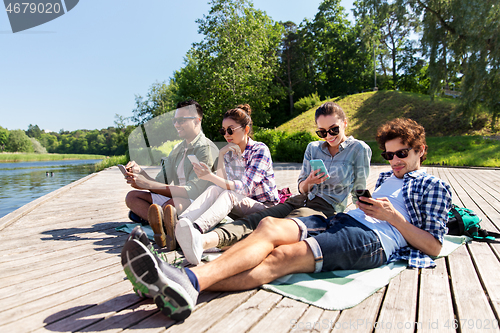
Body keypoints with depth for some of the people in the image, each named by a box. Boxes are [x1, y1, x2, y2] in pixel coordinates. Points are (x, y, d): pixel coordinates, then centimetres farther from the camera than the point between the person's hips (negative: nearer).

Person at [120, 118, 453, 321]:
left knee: (283, 256, -31)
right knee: (270, 226, -26)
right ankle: (183, 284, -39)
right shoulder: (387, 176, 35)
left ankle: (189, 283, -45)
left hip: (377, 239, -5)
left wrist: (393, 217, -4)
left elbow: (434, 246, 7)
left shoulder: (435, 186, 17)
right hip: (341, 220, 5)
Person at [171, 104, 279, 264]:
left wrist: (210, 177, -32)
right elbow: (223, 184, -4)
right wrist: (221, 157, -14)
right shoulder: (228, 153, 10)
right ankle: (178, 223, -46)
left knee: (229, 195, -33)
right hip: (239, 207, 5)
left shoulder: (260, 150, -9)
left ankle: (195, 230, -60)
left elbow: (245, 188, -22)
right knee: (214, 190, -24)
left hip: (265, 208, -5)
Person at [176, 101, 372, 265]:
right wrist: (309, 181, -8)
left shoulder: (359, 149, 5)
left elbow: (359, 194, 8)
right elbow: (302, 189, 14)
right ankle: (205, 240, -49)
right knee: (254, 219, -27)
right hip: (300, 200, 5)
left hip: (326, 210, -5)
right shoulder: (313, 148, 17)